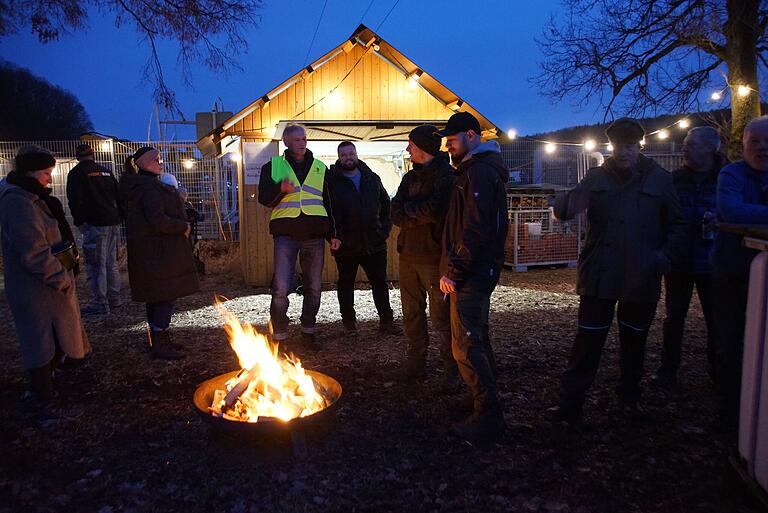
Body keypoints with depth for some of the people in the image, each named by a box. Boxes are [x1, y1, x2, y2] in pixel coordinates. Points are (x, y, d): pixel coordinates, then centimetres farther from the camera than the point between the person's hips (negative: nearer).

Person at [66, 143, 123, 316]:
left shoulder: (76, 173, -2)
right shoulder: (106, 172, 16)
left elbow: (75, 200, -11)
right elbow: (118, 197, 17)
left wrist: (79, 222, -5)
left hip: (95, 224, -6)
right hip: (113, 223, 6)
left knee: (96, 264, -5)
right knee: (111, 262, 14)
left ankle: (100, 303, -6)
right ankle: (114, 299, 20)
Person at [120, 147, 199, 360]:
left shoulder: (141, 185, 16)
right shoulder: (149, 187, -17)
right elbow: (157, 220, -27)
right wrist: (183, 226, -15)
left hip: (149, 251, 11)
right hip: (159, 252, -11)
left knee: (156, 296, 16)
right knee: (165, 295, -5)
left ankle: (157, 340, 26)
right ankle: (160, 344, 0)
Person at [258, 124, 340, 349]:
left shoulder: (320, 168, 15)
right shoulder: (273, 166, 8)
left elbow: (328, 203, 18)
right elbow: (263, 198, 1)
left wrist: (332, 234, 13)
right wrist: (281, 189, -19)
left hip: (314, 235, 3)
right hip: (286, 234, -3)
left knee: (314, 287, 8)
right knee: (281, 288, -9)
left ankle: (308, 332, 21)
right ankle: (278, 336, 4)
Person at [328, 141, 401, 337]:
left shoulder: (372, 178, 9)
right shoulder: (332, 181, -4)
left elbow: (386, 204, 15)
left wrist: (385, 229, 4)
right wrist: (334, 236, -15)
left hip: (374, 243, 3)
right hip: (346, 246, -3)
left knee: (380, 282, 8)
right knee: (346, 284, 9)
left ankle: (386, 320, 19)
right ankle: (349, 322, 23)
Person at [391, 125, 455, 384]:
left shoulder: (446, 175, -7)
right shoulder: (410, 177, 16)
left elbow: (435, 209, -23)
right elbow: (397, 214, 4)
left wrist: (408, 210, -7)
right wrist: (421, 214, -12)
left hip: (434, 256, -7)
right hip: (408, 254, 7)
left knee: (441, 316, -3)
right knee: (412, 313, 12)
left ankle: (451, 367, 9)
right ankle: (416, 360, 24)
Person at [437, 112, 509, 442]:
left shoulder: (479, 172, -15)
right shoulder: (478, 168, 19)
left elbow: (475, 231, -23)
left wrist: (453, 271, -19)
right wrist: (453, 268, 16)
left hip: (472, 274, -11)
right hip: (479, 270, 11)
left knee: (466, 346, -7)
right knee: (478, 338, 18)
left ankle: (488, 417, 0)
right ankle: (487, 404, 31)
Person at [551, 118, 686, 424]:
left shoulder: (660, 179, 4)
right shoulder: (597, 177, 3)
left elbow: (677, 225, 8)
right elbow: (561, 209, -6)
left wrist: (666, 254, -9)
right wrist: (567, 204, -31)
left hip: (642, 279, 1)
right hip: (599, 276, -1)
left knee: (634, 340, 16)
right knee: (588, 340, -3)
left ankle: (630, 394, 35)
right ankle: (570, 402, 4)